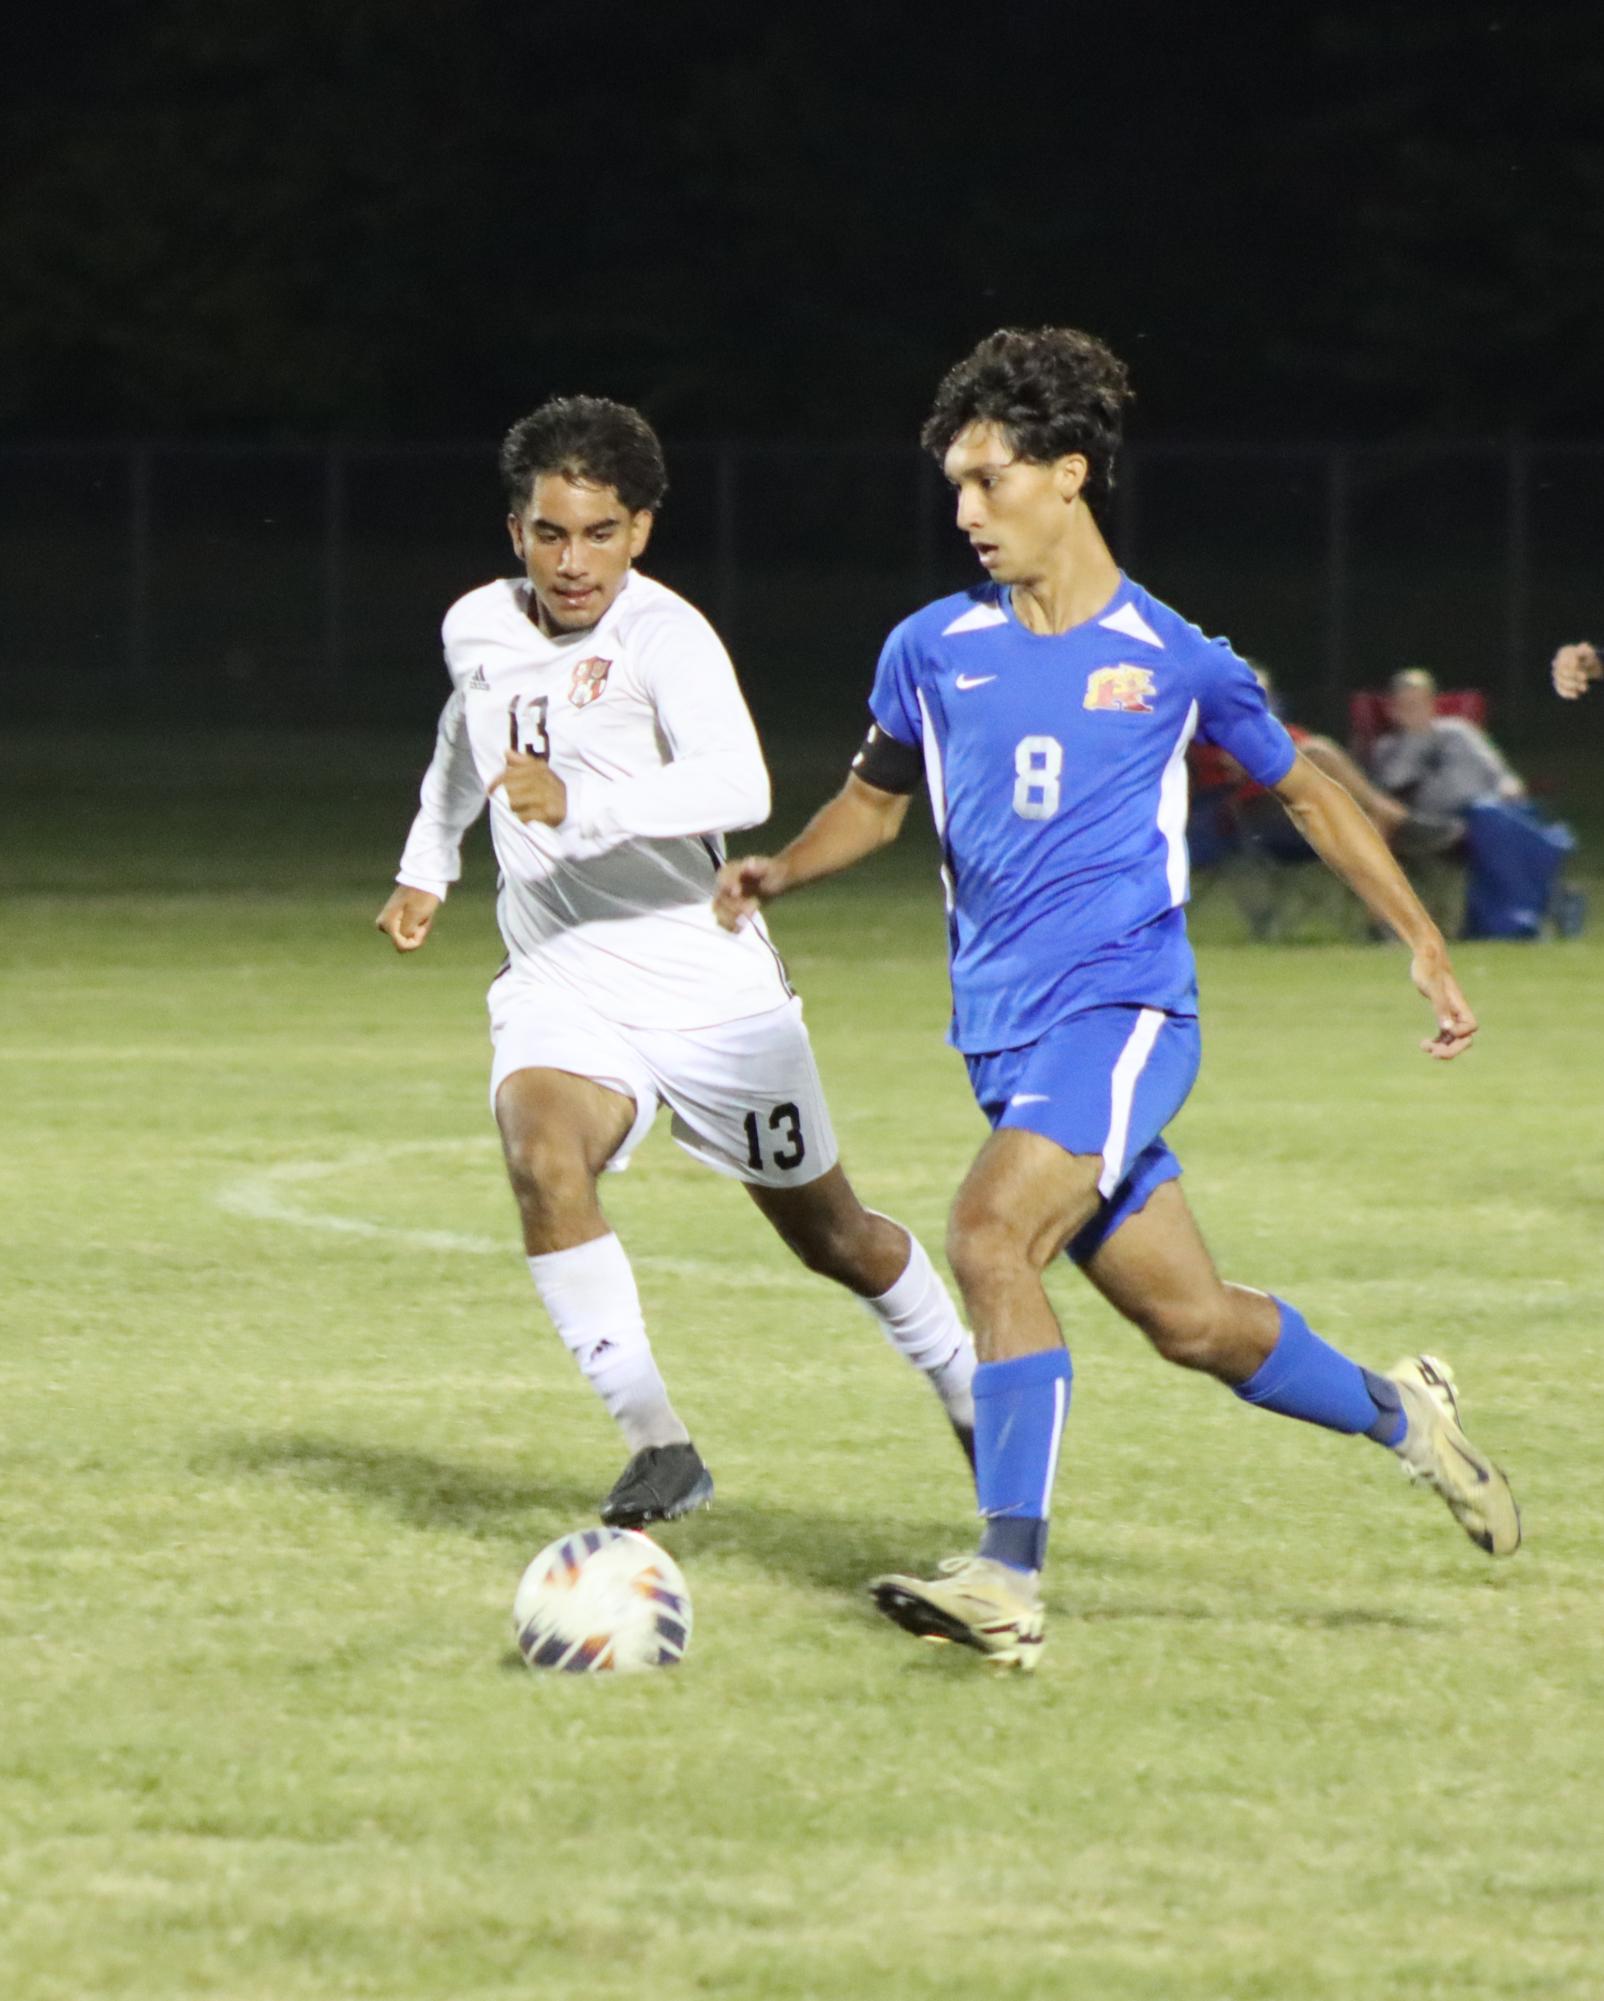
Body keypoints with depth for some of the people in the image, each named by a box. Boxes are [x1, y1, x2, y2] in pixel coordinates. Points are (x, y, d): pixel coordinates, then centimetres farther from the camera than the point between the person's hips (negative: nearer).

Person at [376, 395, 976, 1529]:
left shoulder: (663, 637, -19)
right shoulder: (478, 629, 1)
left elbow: (738, 786, -37)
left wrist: (581, 806, -48)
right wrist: (427, 867, 32)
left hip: (713, 992, -4)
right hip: (562, 994, 4)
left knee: (830, 1235, 12)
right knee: (543, 1160, -29)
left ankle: (972, 1393, 40)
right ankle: (659, 1445, -27)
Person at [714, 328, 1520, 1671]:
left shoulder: (1173, 659, -1)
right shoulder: (934, 650, 7)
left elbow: (1305, 792, 13)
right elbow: (879, 798, 22)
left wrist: (1424, 945, 12)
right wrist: (776, 873, 3)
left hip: (1124, 1006, -5)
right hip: (1004, 1033, 5)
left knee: (992, 1233, -27)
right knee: (1189, 1321, 8)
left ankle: (1010, 1582, -30)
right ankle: (1398, 1415, 35)